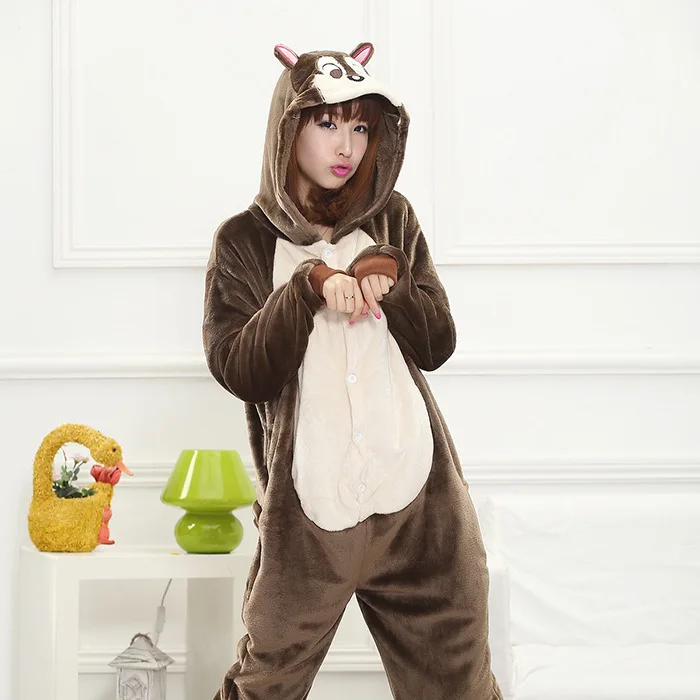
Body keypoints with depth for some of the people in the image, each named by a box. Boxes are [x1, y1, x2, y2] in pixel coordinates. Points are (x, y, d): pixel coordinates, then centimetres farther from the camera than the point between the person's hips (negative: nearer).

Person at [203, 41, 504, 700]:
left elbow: (437, 344, 7)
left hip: (421, 502, 2)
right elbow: (240, 373, -7)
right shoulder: (245, 241, 3)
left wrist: (387, 278, -10)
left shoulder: (392, 220, 11)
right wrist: (309, 286, -17)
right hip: (308, 509, -2)